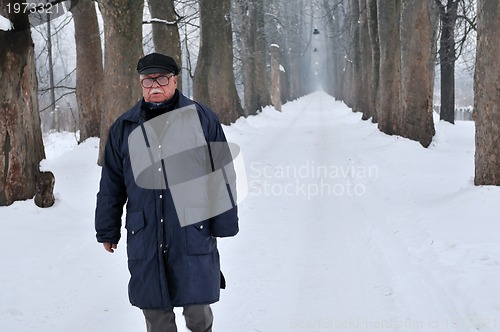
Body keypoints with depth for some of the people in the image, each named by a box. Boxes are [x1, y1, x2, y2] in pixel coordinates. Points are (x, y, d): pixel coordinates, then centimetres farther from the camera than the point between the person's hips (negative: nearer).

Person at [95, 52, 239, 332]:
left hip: (194, 234, -2)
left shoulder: (202, 119, 2)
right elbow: (111, 186, 14)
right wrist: (107, 232, 14)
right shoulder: (124, 128, 9)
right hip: (144, 239, 2)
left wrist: (224, 223, 1)